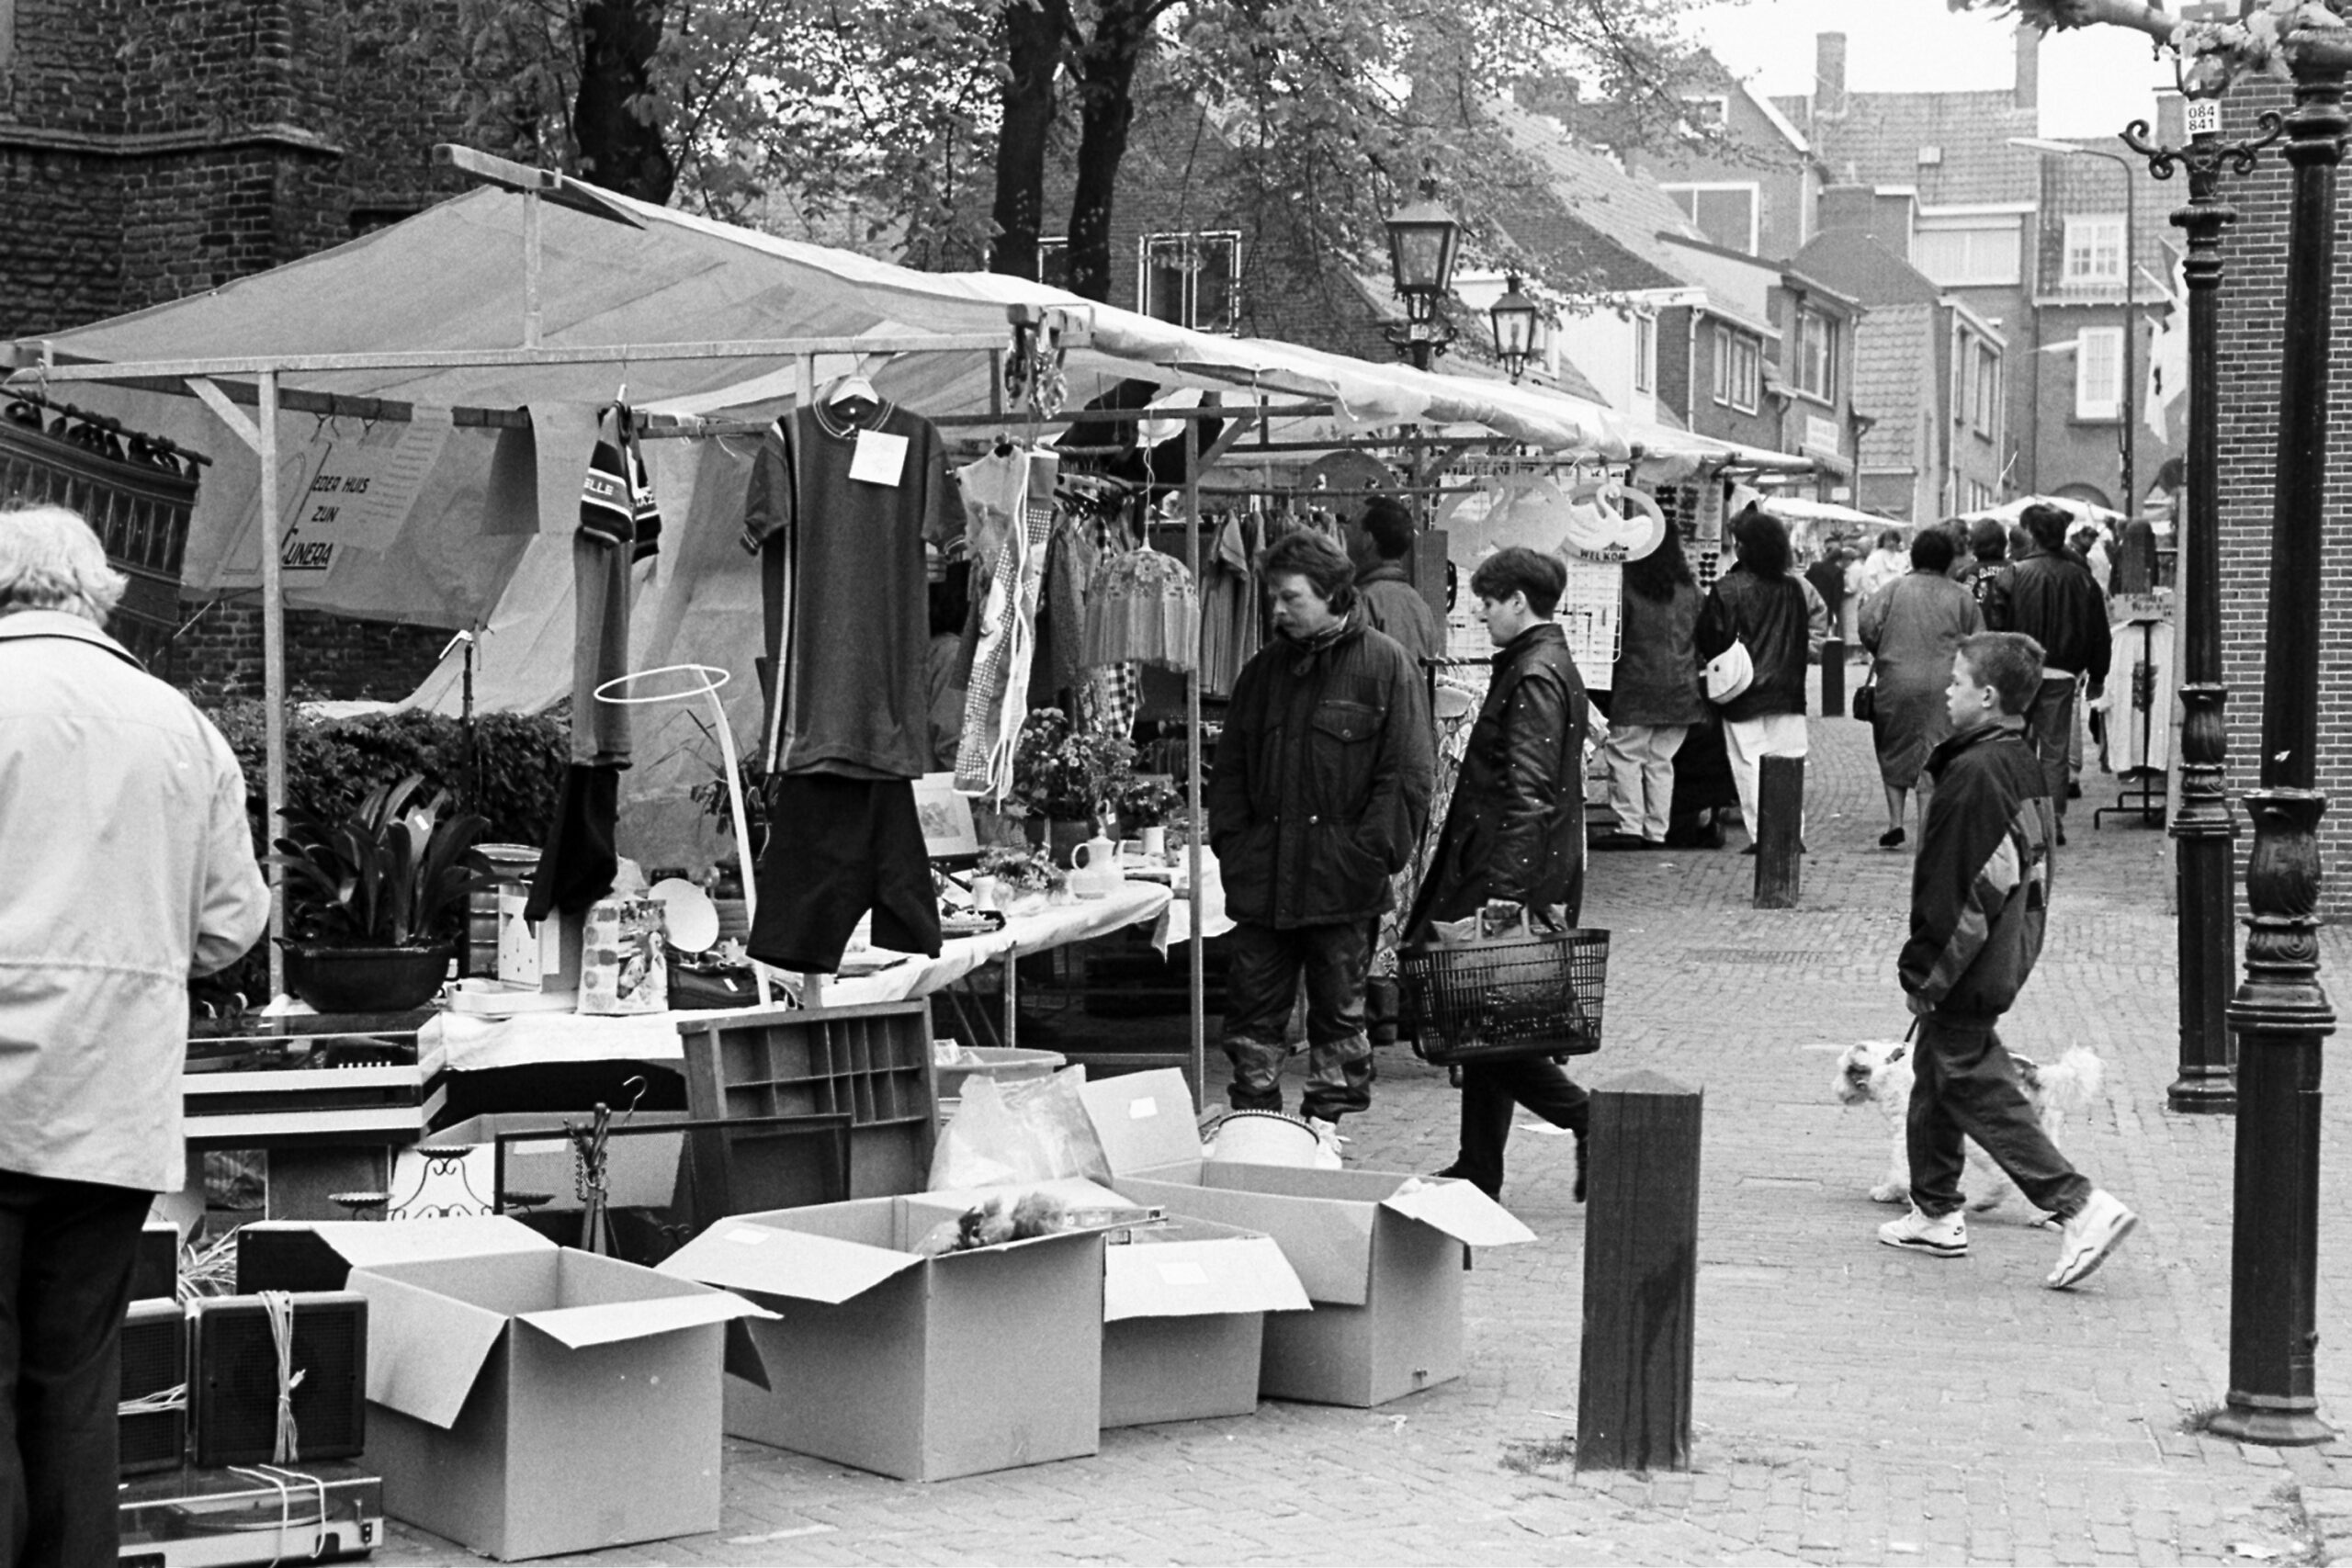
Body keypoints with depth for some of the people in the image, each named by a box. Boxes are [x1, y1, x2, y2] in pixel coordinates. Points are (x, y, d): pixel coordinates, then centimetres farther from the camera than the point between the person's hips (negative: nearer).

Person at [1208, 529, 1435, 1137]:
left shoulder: (1384, 665, -5)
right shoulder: (1265, 669, 12)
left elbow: (1407, 774, -8)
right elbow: (1229, 767, 16)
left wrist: (1369, 854, -14)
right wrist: (1232, 842, 4)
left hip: (1341, 881, -5)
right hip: (1261, 878, 5)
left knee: (1338, 1011, 7)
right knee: (1252, 1009, 6)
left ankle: (1328, 1123, 16)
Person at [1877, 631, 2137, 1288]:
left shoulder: (1974, 775, -22)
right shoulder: (2026, 767, 9)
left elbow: (1954, 889, -22)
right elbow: (2031, 875, 16)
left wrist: (1926, 972, -16)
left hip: (1963, 973, -10)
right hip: (2004, 961, 10)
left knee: (1981, 1090, -5)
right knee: (1934, 1075, 21)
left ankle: (2079, 1205, -11)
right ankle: (1936, 1212, 29)